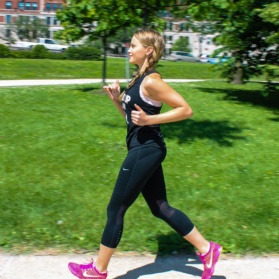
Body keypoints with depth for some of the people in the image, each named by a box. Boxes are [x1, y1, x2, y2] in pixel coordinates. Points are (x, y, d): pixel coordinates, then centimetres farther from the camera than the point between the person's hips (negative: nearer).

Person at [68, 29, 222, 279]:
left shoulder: (151, 81, -17)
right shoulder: (141, 78, 13)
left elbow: (186, 110, -19)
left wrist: (149, 120, -23)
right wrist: (117, 98, 4)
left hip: (146, 151, -10)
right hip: (144, 150, 10)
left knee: (116, 209, 2)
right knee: (161, 208, 16)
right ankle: (207, 249, 25)